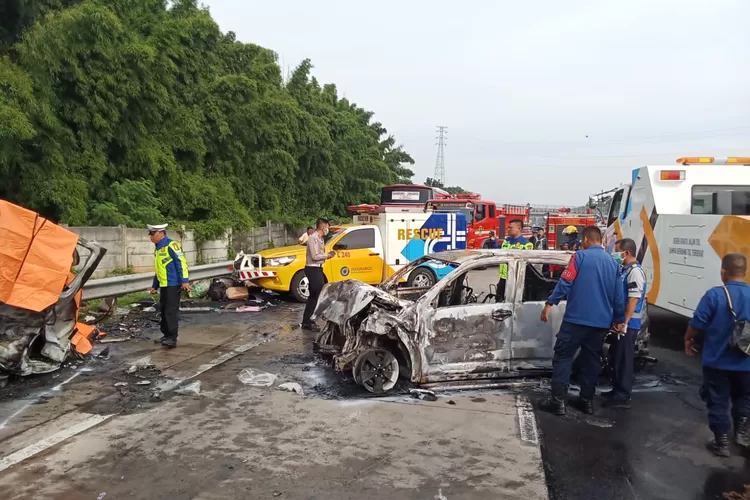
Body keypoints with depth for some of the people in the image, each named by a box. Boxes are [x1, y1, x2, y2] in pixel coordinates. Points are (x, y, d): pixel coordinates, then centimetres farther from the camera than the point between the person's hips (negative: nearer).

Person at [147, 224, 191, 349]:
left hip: (173, 284, -10)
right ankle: (166, 335, 26)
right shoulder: (157, 248, 18)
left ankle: (172, 338, -7)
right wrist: (154, 286, 28)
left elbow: (181, 262, -18)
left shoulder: (171, 245, -12)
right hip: (164, 285, 10)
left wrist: (184, 280, -24)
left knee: (171, 311, -9)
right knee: (163, 310, 15)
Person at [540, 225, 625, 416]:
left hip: (577, 318, -6)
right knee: (591, 359, 15)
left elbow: (565, 283, -14)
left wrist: (550, 303, -11)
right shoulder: (612, 262, 11)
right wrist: (619, 319, 22)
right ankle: (587, 400, 21)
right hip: (601, 321, 6)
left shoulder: (580, 256, -6)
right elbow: (619, 294, 14)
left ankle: (558, 400, -4)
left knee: (563, 357, -1)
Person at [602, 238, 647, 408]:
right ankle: (617, 390, 27)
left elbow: (633, 300, -21)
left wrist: (624, 322, -22)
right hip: (620, 321, 10)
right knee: (616, 357, 16)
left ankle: (623, 397, 2)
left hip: (628, 324, -10)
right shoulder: (625, 269, 14)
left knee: (624, 359, -4)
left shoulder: (635, 271, -16)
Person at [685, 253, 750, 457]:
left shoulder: (715, 294, -17)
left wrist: (688, 339, 6)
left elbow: (697, 323, -13)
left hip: (716, 361, -3)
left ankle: (721, 442, 16)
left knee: (718, 402, 10)